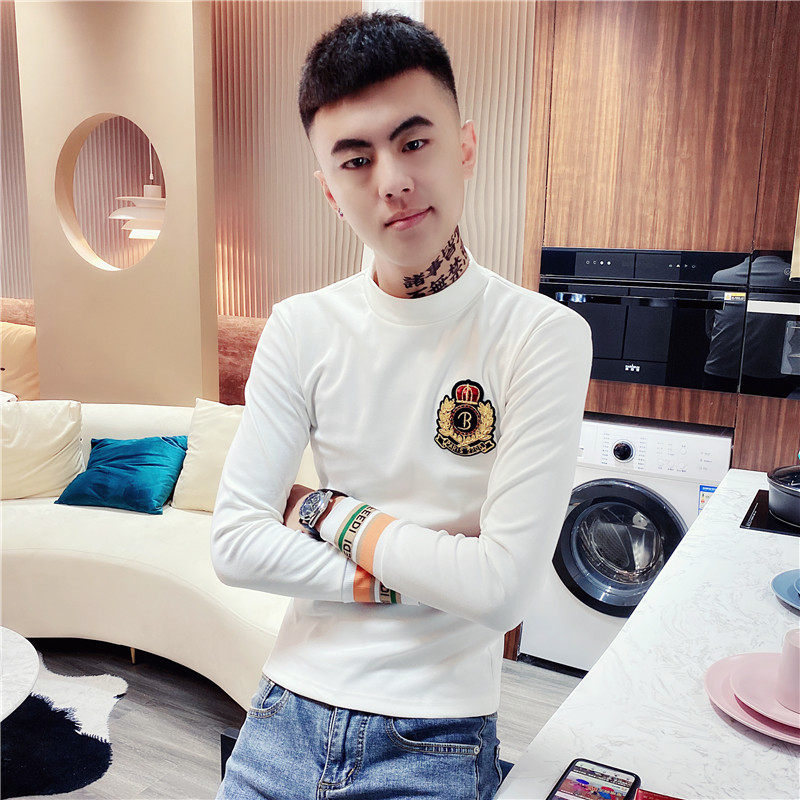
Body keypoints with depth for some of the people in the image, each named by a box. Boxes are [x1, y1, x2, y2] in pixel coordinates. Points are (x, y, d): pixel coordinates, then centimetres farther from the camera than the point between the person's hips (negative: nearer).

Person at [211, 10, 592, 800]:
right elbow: (235, 544, -9)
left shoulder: (543, 335, -15)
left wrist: (327, 512, -12)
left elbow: (503, 589, -20)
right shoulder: (301, 329, -5)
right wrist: (422, 576, -14)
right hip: (289, 710, 3)